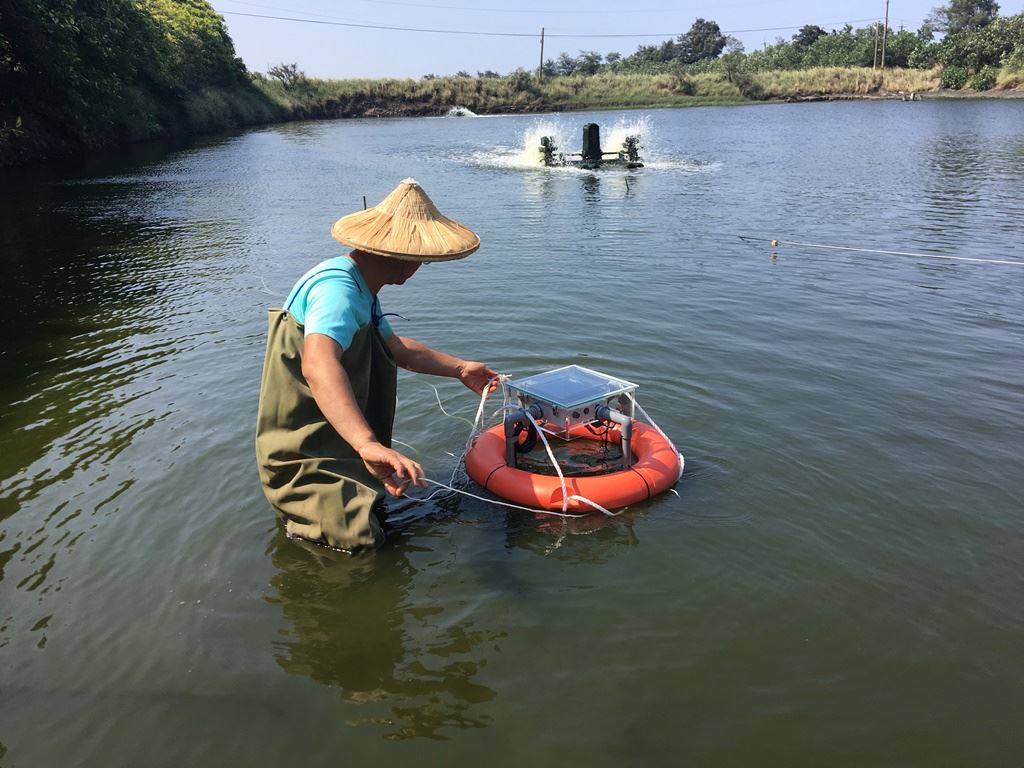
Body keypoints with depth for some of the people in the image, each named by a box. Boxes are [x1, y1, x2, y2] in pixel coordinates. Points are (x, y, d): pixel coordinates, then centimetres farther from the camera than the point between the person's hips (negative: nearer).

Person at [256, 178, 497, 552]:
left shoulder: (359, 287, 8)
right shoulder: (338, 289, -26)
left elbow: (396, 347, 23)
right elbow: (318, 367, -45)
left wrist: (459, 368, 29)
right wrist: (368, 444, -57)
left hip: (332, 443, 10)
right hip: (304, 460, -10)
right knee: (360, 542, -17)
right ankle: (304, 520, 7)